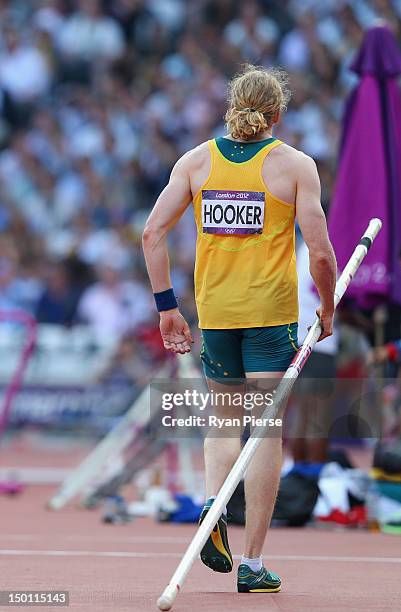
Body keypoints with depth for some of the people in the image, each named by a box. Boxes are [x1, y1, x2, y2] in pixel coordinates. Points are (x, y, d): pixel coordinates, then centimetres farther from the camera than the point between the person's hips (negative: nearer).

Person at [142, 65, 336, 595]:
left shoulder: (197, 160, 3)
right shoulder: (295, 164, -5)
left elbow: (153, 233, -1)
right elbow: (320, 253, -8)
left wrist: (166, 306, 5)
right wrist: (327, 311, 7)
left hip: (214, 311, 3)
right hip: (272, 312, -3)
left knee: (225, 417, 21)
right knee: (265, 430, 2)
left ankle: (212, 505, -6)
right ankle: (252, 564, 1)